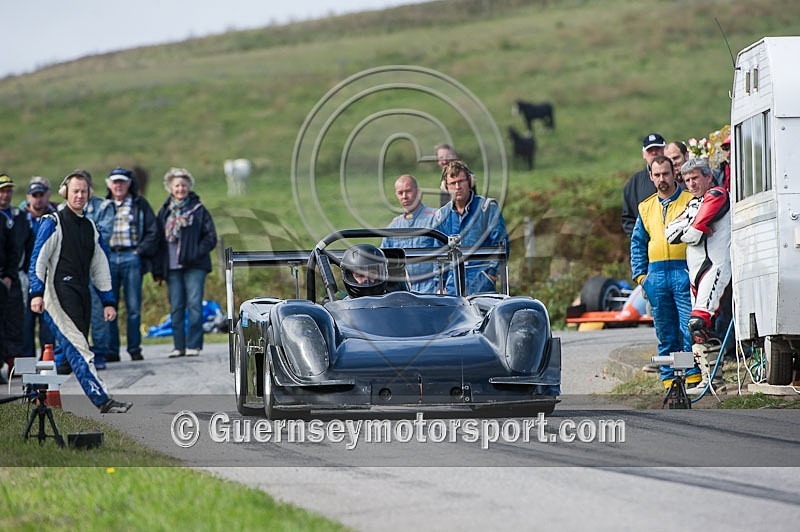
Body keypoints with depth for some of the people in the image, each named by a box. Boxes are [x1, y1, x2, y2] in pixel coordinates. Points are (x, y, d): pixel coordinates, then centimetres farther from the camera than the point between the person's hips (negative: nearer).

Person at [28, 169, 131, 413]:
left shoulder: (90, 228, 19)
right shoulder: (53, 223, 0)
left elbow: (100, 267, 23)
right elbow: (38, 260, -5)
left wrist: (108, 301, 19)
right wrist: (37, 293, -15)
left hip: (82, 296, 8)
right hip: (58, 296, -8)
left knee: (75, 349, 5)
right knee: (78, 349, -17)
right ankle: (102, 400, -28)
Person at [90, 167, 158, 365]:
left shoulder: (139, 204, 8)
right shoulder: (102, 207, 13)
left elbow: (152, 231, 5)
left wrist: (141, 251, -5)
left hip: (132, 257, -2)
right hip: (108, 258, 2)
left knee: (134, 307, -2)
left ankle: (135, 348, 5)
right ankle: (111, 350, 1)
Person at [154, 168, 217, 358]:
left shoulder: (198, 210, 6)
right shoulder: (164, 211, 14)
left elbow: (210, 237, 3)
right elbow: (158, 240, 14)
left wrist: (197, 253, -12)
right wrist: (158, 269, 7)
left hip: (194, 266, -3)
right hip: (172, 267, 3)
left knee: (194, 305, -8)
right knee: (176, 307, 1)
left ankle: (193, 345, -7)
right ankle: (179, 346, 4)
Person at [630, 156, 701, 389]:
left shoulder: (690, 201, 4)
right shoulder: (646, 207, 17)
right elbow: (637, 242, 21)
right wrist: (640, 273, 10)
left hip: (684, 272, -4)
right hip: (656, 275, 4)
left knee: (689, 327, -10)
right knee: (665, 332, 6)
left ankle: (693, 376, -6)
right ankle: (669, 379, 9)